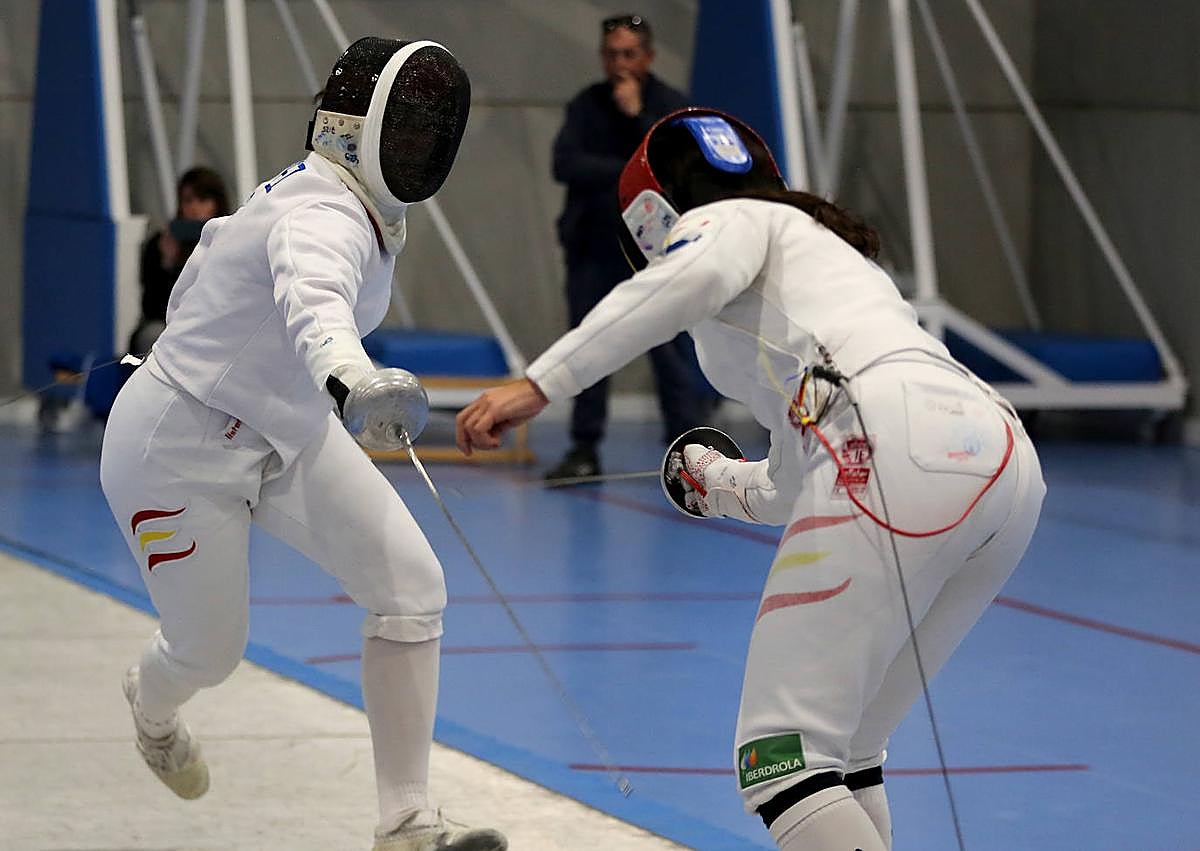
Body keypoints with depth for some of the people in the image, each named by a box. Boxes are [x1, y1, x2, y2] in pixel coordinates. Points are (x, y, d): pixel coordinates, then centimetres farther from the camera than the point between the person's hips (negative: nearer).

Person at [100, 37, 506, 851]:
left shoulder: (346, 200, -4)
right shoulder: (323, 218, -33)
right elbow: (314, 304, -59)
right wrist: (352, 382, -80)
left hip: (284, 432, 8)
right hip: (179, 448, -8)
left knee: (412, 589, -11)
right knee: (211, 650, 13)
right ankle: (153, 706, 52)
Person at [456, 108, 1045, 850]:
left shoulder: (729, 220, 18)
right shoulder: (825, 259, 39)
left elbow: (689, 277, -9)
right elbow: (800, 486, 41)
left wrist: (539, 385, -15)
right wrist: (725, 486, 59)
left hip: (896, 454, -8)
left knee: (781, 760, -5)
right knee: (840, 753, 21)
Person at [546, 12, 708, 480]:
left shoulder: (672, 106, -2)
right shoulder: (586, 105, 2)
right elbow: (566, 164, -12)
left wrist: (637, 116, -19)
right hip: (594, 246, 2)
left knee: (671, 351, -7)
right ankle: (585, 449, 11)